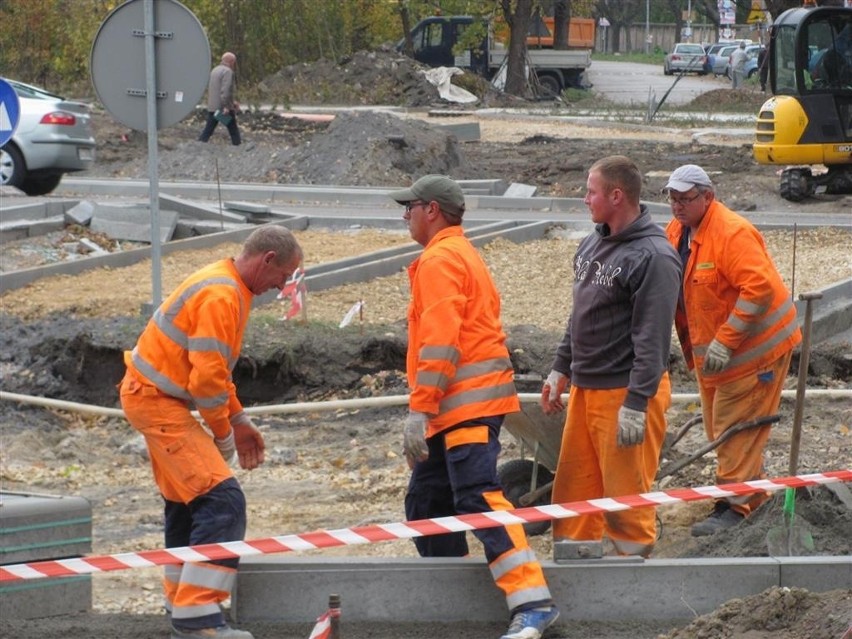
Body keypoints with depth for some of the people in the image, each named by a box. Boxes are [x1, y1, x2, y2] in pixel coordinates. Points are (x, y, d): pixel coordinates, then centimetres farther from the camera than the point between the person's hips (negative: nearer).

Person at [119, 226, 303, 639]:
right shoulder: (221, 295, -21)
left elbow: (213, 367, 23)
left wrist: (239, 420, 18)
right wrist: (224, 434, -9)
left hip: (152, 396, 11)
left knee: (186, 503, 20)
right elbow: (207, 377, -23)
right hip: (157, 402, -11)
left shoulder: (228, 287, 13)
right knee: (222, 501, -16)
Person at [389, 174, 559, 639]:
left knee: (477, 498, -18)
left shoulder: (440, 260, -9)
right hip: (465, 404, 11)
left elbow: (439, 342, -19)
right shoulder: (461, 254, 24)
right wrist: (428, 410, 25)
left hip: (466, 404, -11)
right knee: (426, 500, 16)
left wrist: (419, 411, -22)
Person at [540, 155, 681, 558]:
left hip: (625, 393, -9)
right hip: (583, 389, 9)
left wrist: (636, 404, -23)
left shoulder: (653, 257, -16)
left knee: (627, 500, -3)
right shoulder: (593, 244, 12)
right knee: (572, 492, 12)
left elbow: (652, 339, -20)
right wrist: (560, 370, 21)